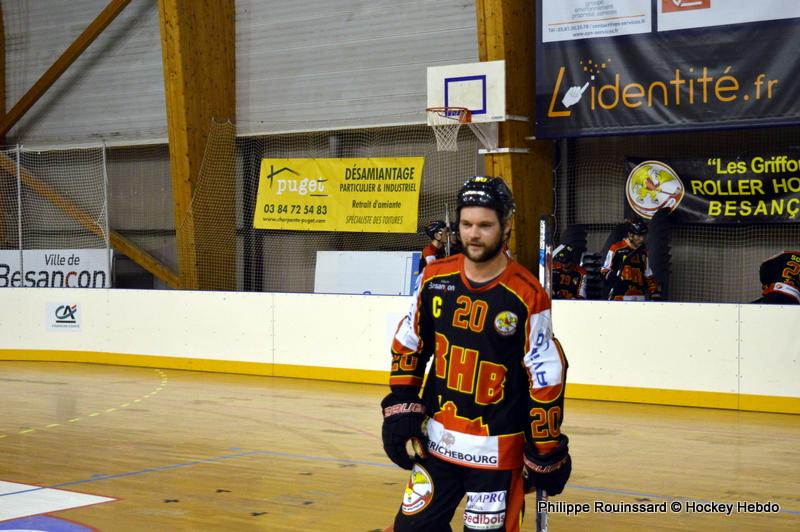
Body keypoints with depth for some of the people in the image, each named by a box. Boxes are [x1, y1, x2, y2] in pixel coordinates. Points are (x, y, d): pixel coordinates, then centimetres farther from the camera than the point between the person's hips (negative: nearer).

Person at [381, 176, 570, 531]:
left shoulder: (527, 296, -13)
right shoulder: (434, 279, -1)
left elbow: (545, 378, -9)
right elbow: (407, 346, 11)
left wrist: (546, 453, -6)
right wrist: (400, 409, 4)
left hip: (497, 448, -4)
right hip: (435, 440, 4)